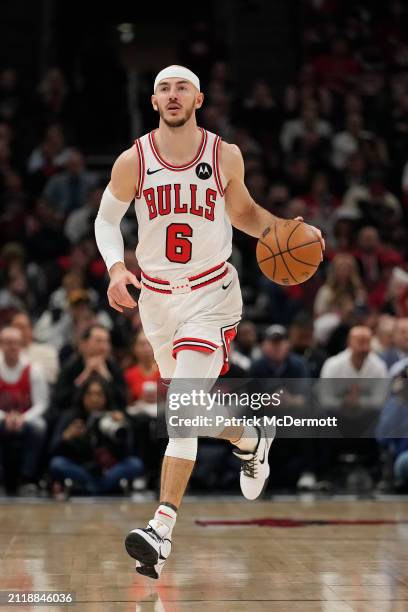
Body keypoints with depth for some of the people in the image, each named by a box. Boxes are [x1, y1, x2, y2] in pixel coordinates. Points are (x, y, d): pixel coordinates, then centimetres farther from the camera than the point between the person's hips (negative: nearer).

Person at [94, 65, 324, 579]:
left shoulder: (225, 156, -6)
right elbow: (106, 218, 7)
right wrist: (116, 268, -11)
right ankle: (249, 441, 52)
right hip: (157, 298, 3)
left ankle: (162, 531, -24)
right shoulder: (133, 162, -7)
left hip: (212, 295, -3)